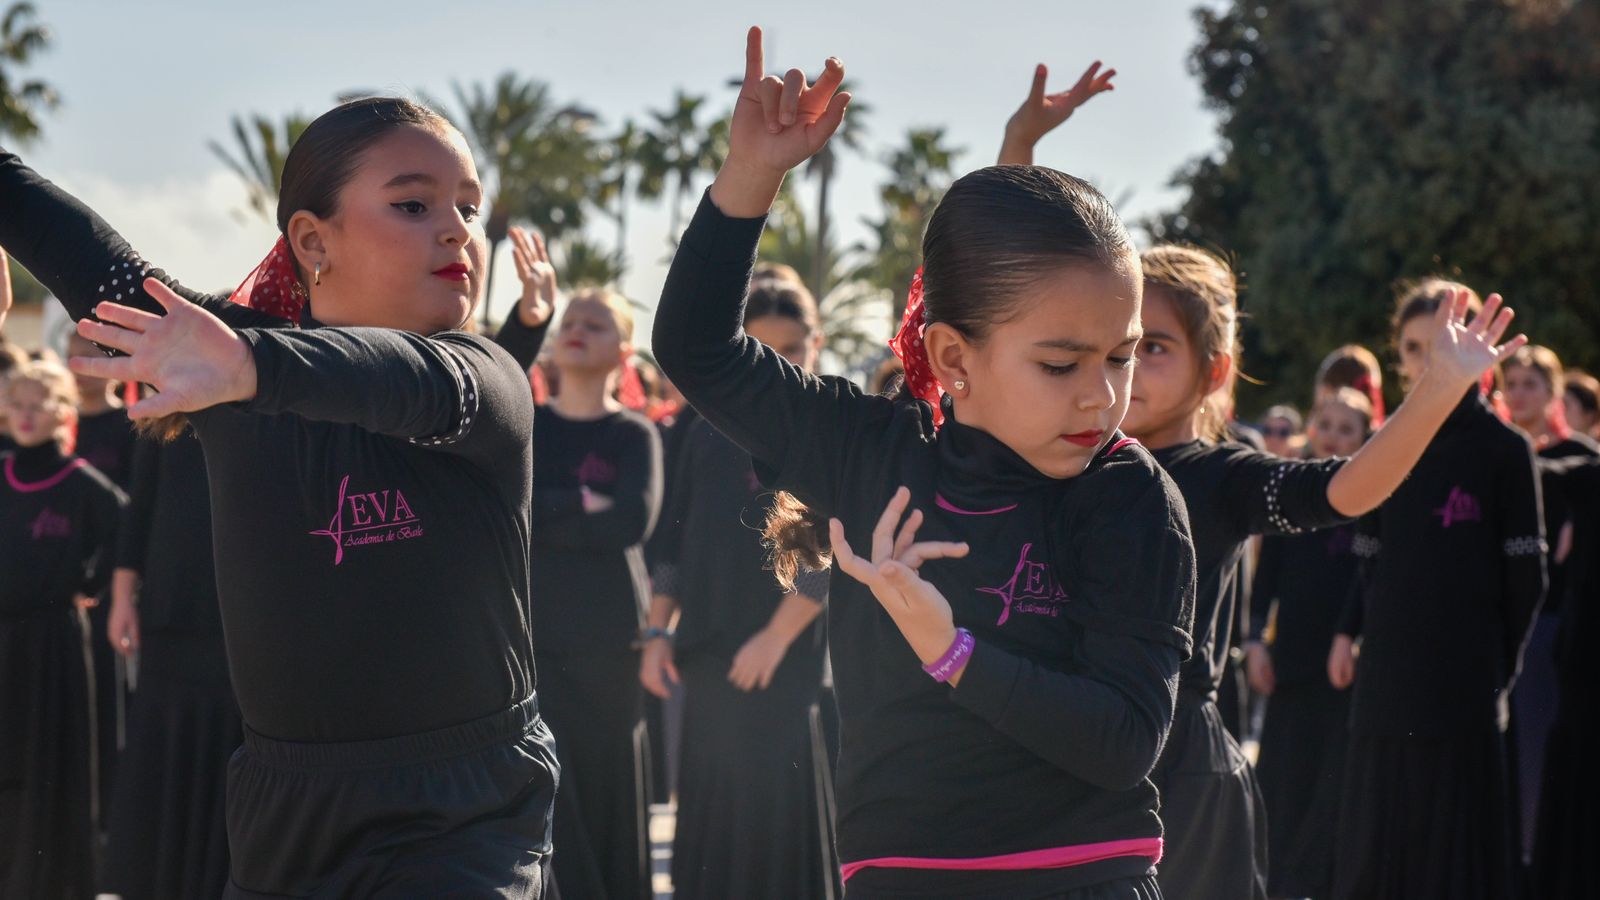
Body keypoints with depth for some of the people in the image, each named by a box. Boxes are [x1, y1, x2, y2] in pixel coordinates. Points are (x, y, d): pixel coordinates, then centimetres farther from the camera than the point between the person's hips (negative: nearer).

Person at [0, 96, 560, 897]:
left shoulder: (490, 385, -9)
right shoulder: (239, 380, 3)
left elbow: (418, 380, -31)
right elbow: (102, 268, 6)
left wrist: (253, 367, -49)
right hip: (284, 807, 4)